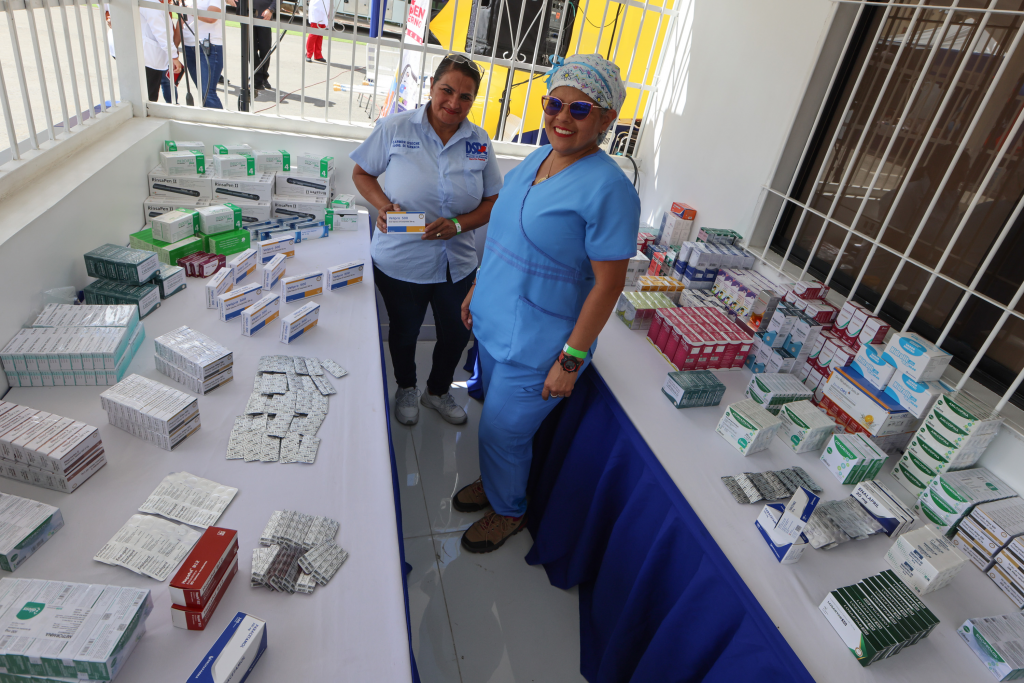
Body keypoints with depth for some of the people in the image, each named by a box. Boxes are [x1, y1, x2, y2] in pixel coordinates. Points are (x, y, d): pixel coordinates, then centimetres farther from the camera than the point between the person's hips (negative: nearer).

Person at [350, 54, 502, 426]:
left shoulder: (479, 141, -3)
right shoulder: (395, 127, -10)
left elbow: (493, 201, 1)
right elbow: (362, 173, 1)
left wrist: (458, 224, -17)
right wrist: (384, 206, -19)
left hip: (457, 263, 3)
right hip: (400, 260, -2)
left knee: (457, 333, 18)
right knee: (405, 331, 19)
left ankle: (438, 390, 49)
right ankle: (406, 388, 50)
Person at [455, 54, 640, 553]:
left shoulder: (608, 189, -22)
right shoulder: (535, 161, 3)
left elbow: (608, 284, -21)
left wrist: (571, 360, -19)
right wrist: (477, 290, 17)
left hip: (536, 346, -7)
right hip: (493, 324, 7)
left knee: (502, 432, 9)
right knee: (496, 415, 24)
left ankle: (508, 511, 37)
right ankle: (494, 482, 50)